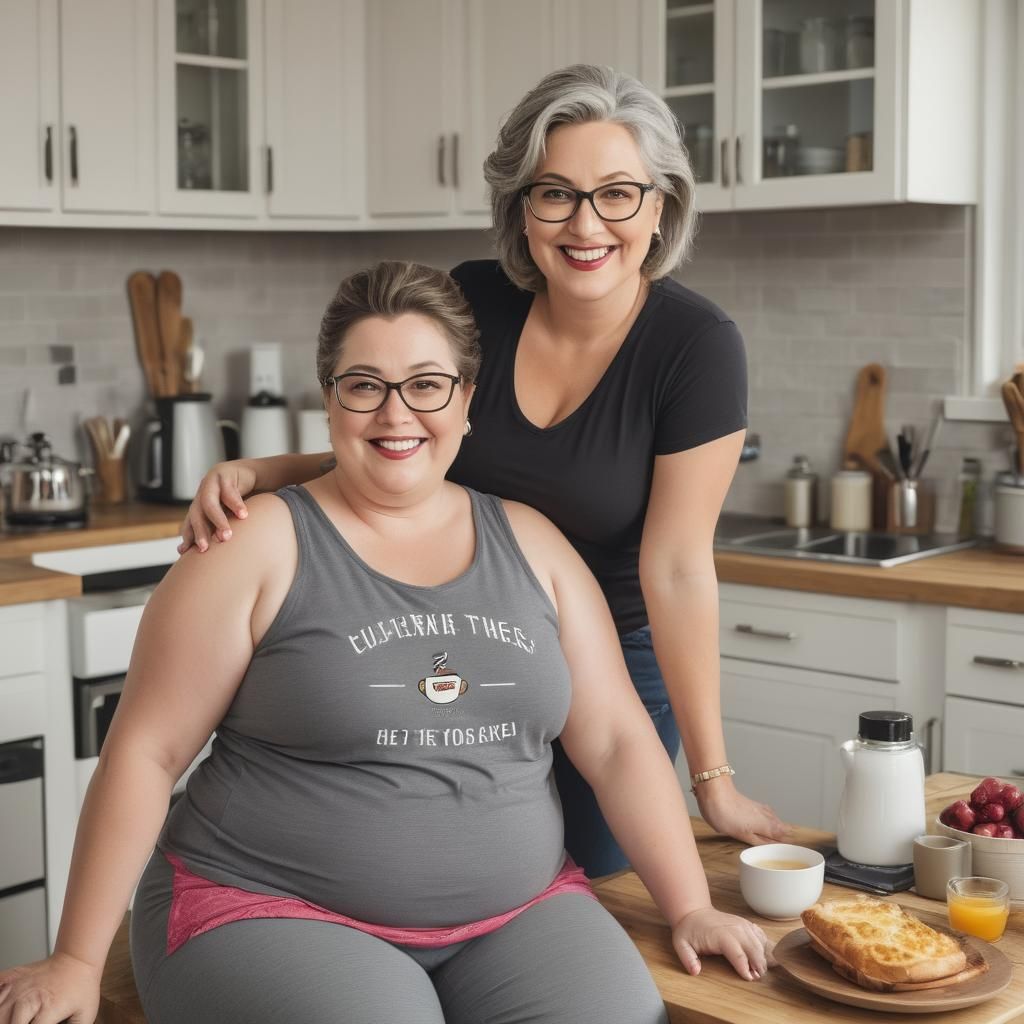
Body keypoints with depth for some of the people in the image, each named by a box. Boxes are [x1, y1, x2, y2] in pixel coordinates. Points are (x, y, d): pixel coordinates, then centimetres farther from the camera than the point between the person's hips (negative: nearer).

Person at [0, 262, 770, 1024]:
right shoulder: (260, 544, -6)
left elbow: (616, 739, 7)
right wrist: (78, 961, -7)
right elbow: (146, 751, -6)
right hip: (274, 914, -2)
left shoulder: (530, 543, 6)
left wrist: (692, 909, 2)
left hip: (517, 915, 3)